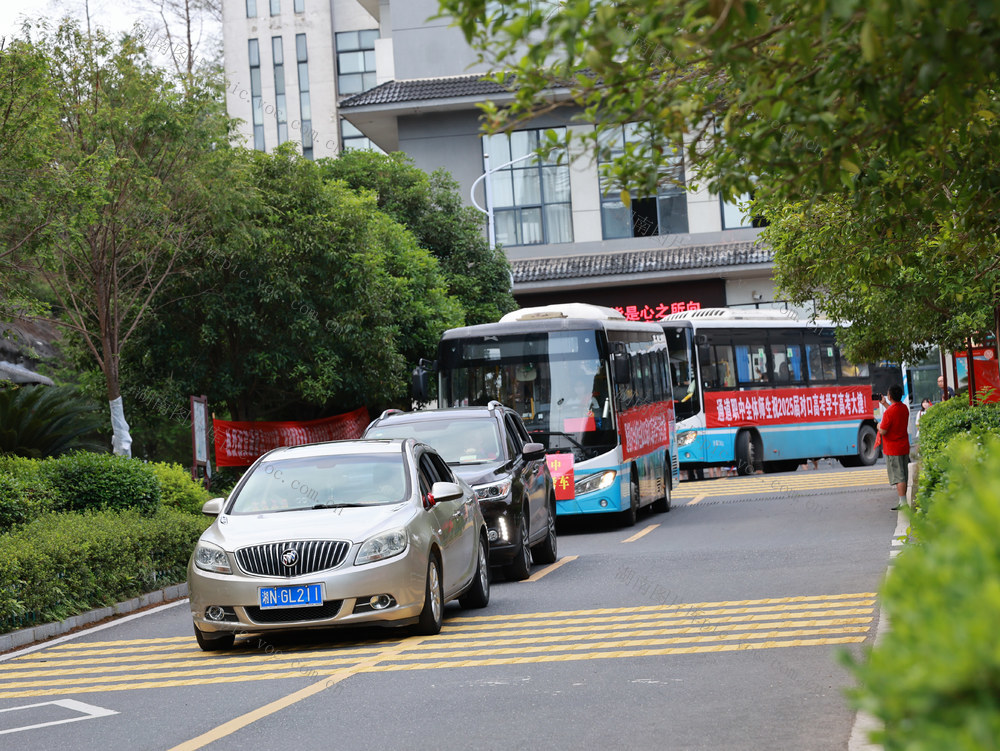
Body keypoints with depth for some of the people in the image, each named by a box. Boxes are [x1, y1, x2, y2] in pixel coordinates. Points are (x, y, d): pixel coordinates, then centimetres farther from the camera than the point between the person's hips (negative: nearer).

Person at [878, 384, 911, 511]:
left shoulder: (889, 412, -20)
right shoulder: (904, 408, 4)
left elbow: (883, 431, -18)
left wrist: (879, 426, 3)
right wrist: (885, 404, 28)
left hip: (892, 450, -8)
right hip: (904, 447, 8)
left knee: (898, 477, -6)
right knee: (903, 476, 13)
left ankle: (903, 502, -9)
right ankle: (902, 501, 19)